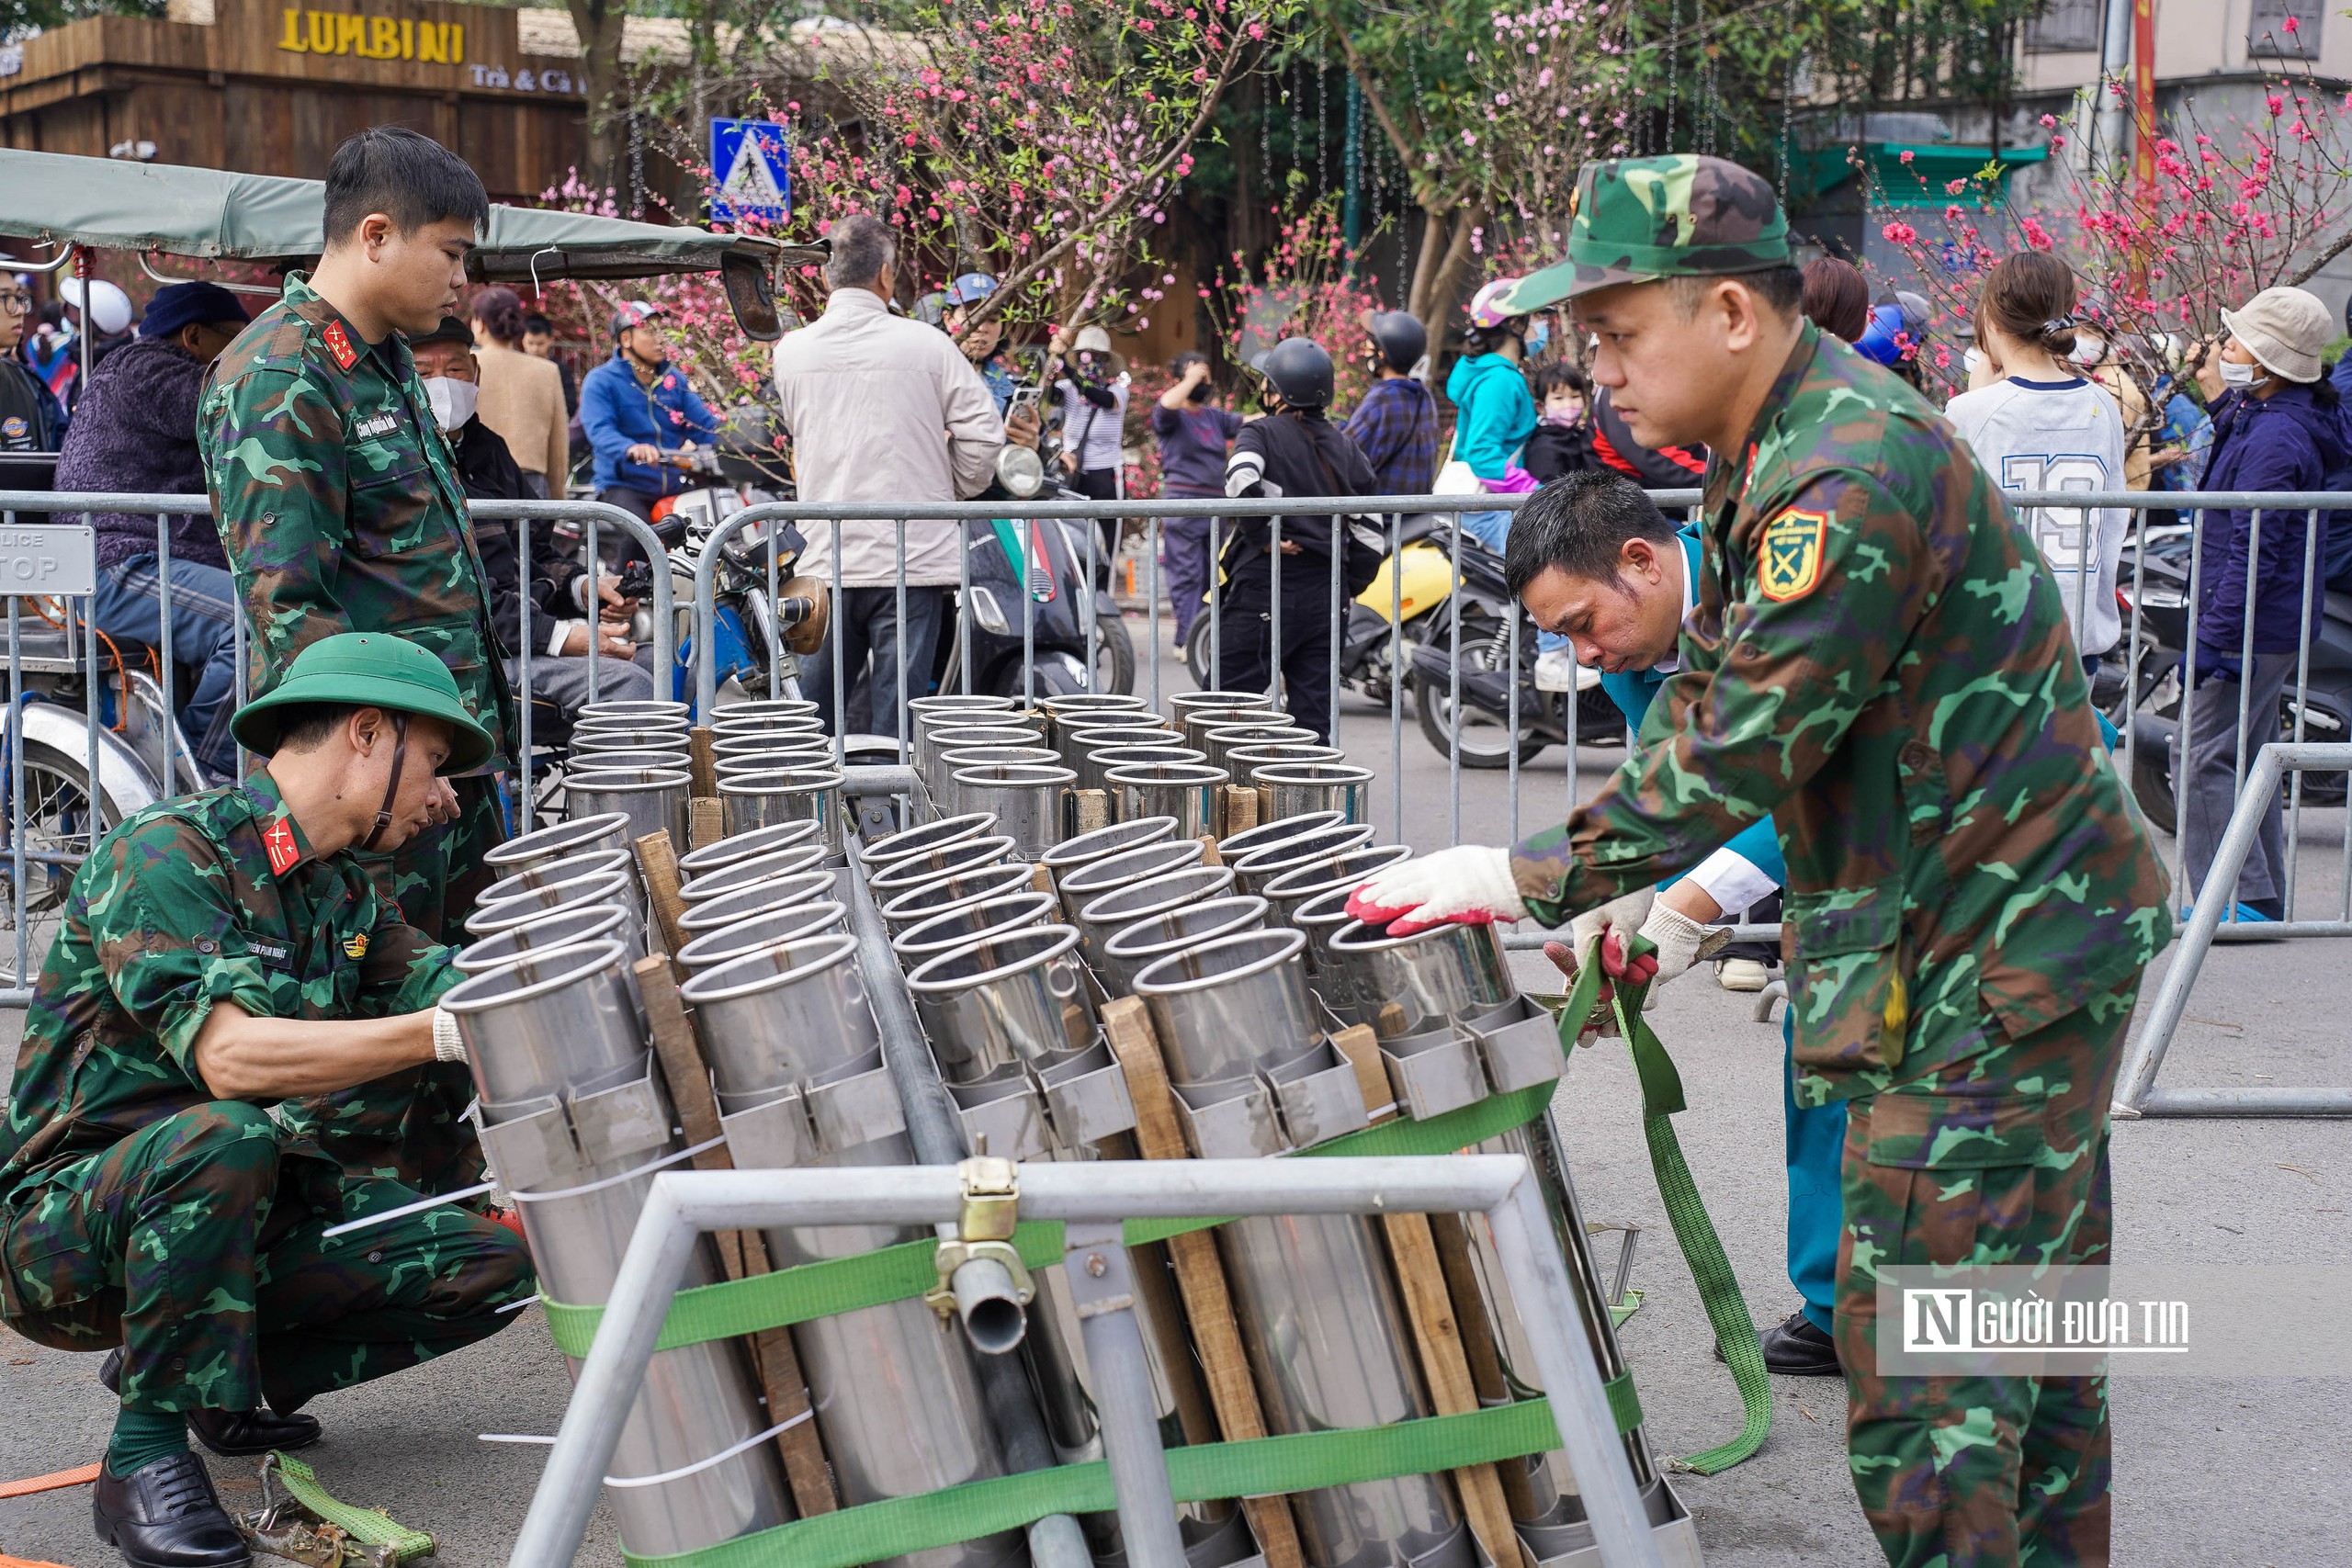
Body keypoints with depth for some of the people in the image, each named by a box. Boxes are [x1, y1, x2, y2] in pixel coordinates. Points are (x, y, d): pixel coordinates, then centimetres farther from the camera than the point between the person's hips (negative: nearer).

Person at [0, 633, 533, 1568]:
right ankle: (147, 1449, -20)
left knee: (491, 1266, -8)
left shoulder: (341, 893, 9)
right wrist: (442, 1035, -36)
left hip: (239, 1213, 8)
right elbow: (229, 1057, -30)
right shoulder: (166, 852, -18)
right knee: (225, 1136, -39)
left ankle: (231, 1379, 11)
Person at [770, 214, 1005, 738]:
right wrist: (954, 493, 13)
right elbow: (982, 432, -4)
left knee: (812, 715, 11)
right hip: (913, 555, -3)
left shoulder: (791, 351, 3)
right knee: (898, 715, 1)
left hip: (826, 561, 3)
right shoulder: (925, 345, -6)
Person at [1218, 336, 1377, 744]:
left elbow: (1241, 481, -27)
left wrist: (1263, 534, -15)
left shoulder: (1262, 433, -6)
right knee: (1314, 710, 8)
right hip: (1326, 590, 6)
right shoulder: (1344, 445, 13)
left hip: (1265, 587, -6)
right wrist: (1353, 585, 22)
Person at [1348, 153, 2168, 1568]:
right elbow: (1710, 692, 16)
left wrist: (1535, 878, -17)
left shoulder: (1854, 475, -24)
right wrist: (1635, 894, 6)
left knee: (1920, 1353, -6)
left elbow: (1745, 747, -26)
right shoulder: (1772, 454, 11)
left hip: (1999, 952, -10)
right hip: (2030, 924, 10)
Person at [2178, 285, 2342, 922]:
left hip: (2256, 623, -11)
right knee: (2243, 754, 16)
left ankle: (2241, 899, -8)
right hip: (2271, 625, 11)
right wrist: (2224, 397, 19)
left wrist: (2216, 635, -23)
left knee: (2203, 758, -9)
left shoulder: (2275, 438, -20)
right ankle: (2263, 898, 23)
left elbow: (2253, 550, -23)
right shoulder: (2260, 417, 10)